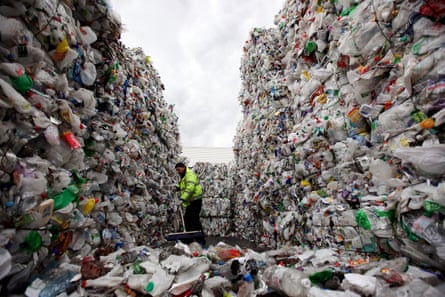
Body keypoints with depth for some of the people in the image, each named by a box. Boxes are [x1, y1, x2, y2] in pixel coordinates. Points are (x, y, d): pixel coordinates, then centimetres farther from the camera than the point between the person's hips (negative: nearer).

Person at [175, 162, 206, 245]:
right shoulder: (184, 177, 20)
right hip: (190, 202, 10)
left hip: (195, 201, -10)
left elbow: (190, 188, -29)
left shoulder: (190, 175, -14)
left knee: (194, 220, -9)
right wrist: (178, 187, 6)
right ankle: (189, 239, 25)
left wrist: (183, 198, -35)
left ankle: (201, 240, -1)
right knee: (187, 219, 14)